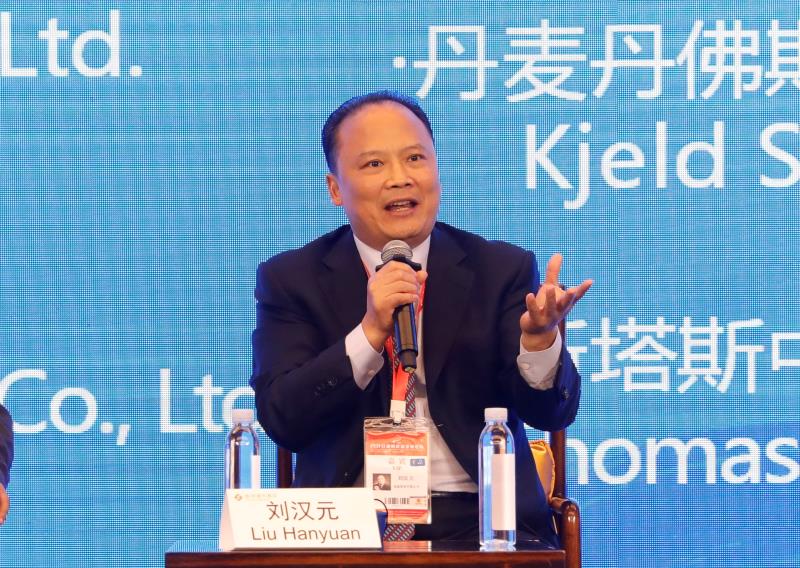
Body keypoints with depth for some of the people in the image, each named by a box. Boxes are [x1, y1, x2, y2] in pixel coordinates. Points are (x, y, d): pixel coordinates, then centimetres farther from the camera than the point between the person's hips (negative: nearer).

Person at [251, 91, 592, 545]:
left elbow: (551, 414, 4)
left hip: (480, 519, 1)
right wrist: (370, 332, -13)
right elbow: (282, 422, -2)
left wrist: (538, 335, -17)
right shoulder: (291, 281, 9)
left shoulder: (503, 269, 11)